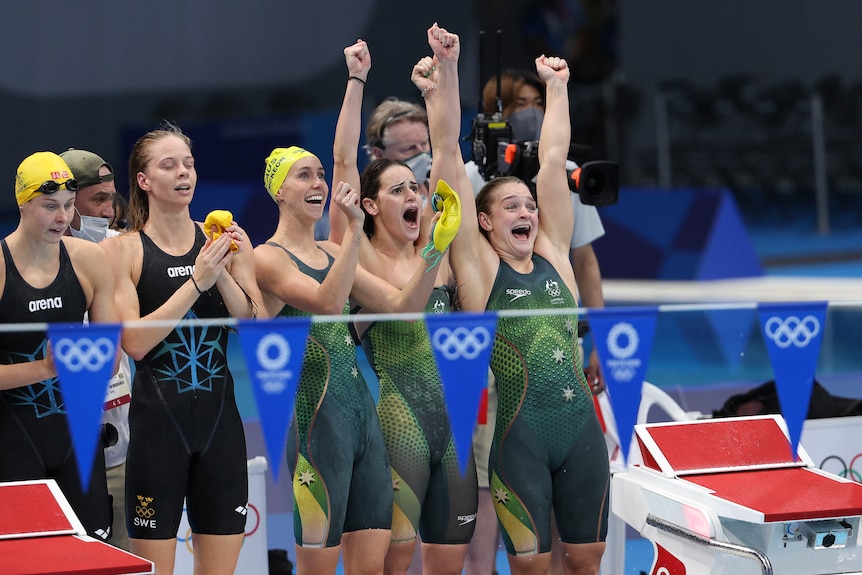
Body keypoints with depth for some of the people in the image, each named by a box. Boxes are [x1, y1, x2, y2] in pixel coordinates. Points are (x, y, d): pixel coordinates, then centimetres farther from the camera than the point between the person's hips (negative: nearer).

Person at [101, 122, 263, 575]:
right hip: (158, 418, -3)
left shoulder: (228, 243, 8)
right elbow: (135, 342, -12)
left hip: (219, 415, 4)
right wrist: (196, 281, -17)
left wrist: (223, 276, -13)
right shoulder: (122, 250, -2)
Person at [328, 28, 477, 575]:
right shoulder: (360, 259, 0)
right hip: (397, 422, -5)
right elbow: (344, 161, -6)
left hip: (451, 426, 5)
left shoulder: (435, 252, 12)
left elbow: (444, 150, 11)